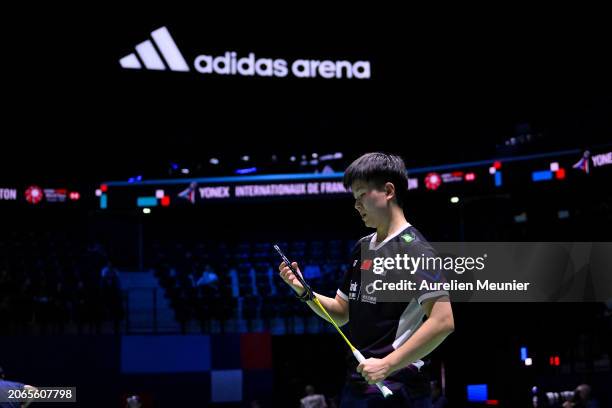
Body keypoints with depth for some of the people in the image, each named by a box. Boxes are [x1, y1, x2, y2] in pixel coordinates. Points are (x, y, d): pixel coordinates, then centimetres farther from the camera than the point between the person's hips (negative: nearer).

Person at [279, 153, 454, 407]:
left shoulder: (413, 248, -11)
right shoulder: (362, 248, 14)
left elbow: (443, 321, -21)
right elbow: (341, 313, 20)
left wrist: (387, 365, -21)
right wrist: (303, 291, 3)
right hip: (355, 386, 8)